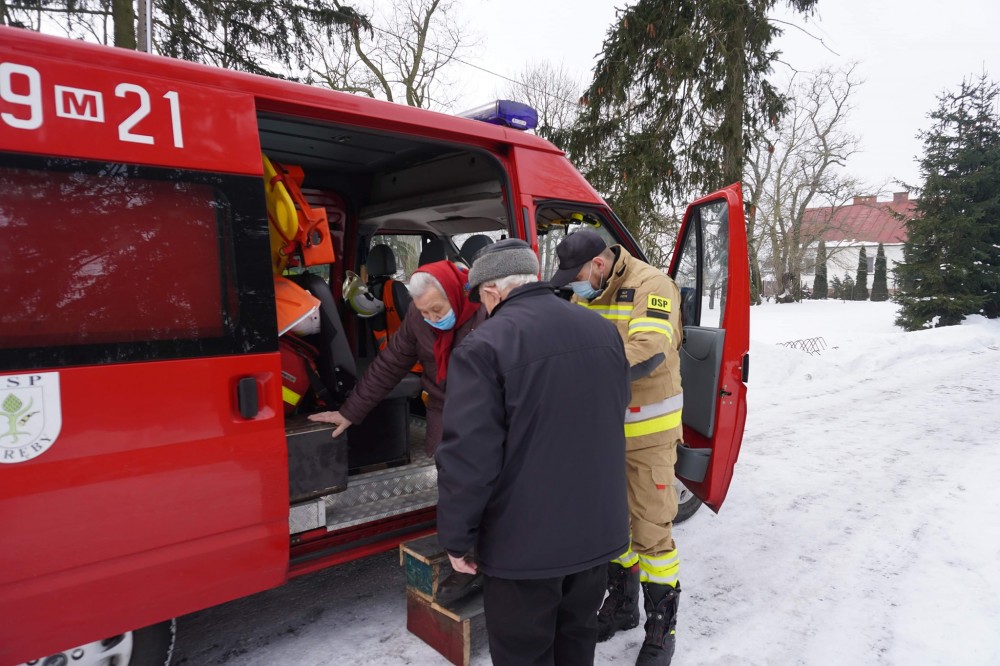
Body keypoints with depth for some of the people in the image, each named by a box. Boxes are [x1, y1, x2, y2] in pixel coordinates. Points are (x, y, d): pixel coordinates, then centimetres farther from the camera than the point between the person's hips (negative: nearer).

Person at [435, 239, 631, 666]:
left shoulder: (484, 347, -20)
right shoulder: (603, 330, 3)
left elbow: (468, 456, -22)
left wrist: (456, 538, -9)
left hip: (525, 540, -6)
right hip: (598, 527, 7)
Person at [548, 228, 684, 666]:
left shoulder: (651, 286, -18)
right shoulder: (585, 296, 4)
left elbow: (649, 352, -32)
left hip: (647, 430, -6)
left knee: (651, 530, 2)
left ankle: (661, 626, 23)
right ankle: (622, 604, 39)